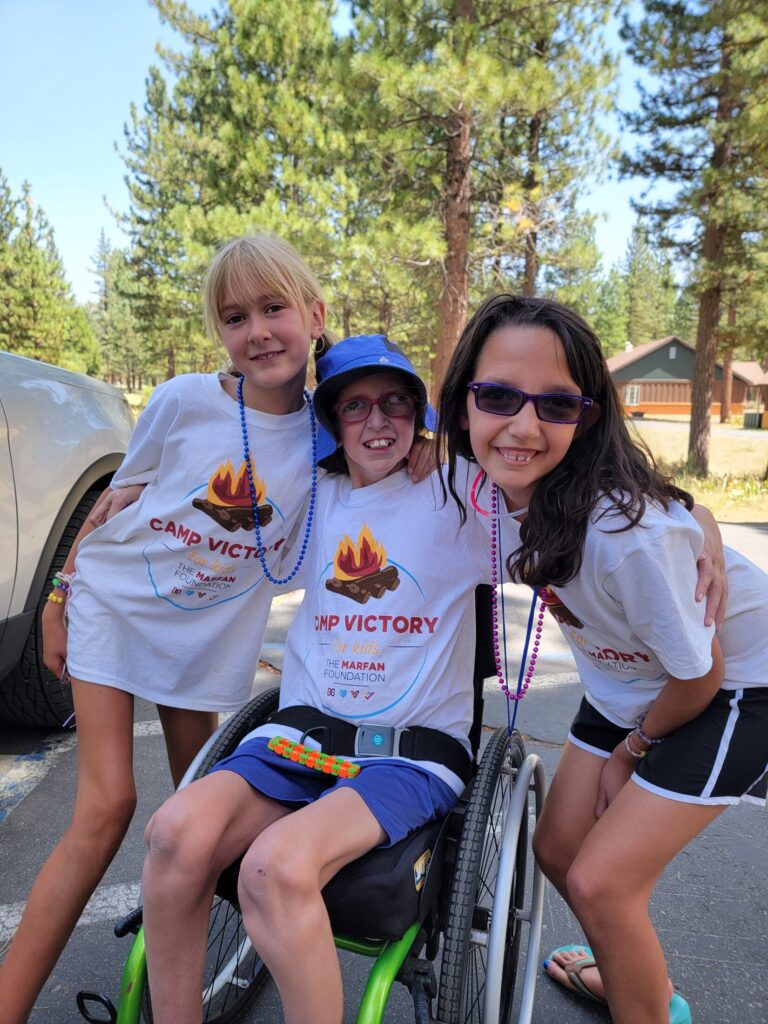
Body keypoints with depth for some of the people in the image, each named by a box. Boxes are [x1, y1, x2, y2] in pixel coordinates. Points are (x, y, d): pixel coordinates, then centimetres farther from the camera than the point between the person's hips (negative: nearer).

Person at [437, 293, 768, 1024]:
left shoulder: (629, 533, -37)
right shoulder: (484, 484, -20)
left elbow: (699, 674, -21)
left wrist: (630, 753, -4)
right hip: (625, 683, 7)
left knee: (600, 881, -10)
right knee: (558, 850, 13)